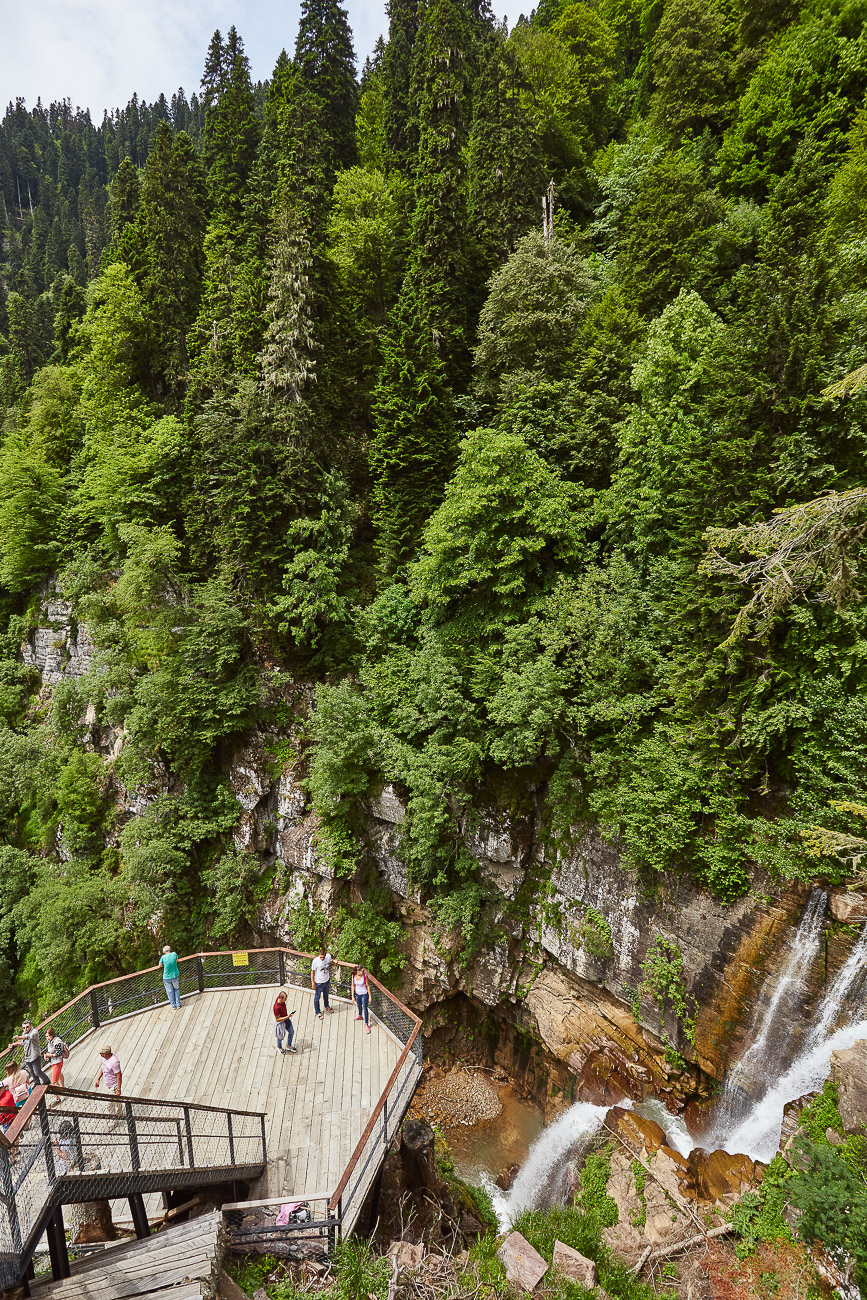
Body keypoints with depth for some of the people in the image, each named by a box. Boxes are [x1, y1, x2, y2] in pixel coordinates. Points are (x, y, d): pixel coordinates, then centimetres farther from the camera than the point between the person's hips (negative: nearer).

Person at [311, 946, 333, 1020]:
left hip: (327, 980, 4)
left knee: (326, 995, 28)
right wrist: (313, 983, -16)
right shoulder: (315, 961, -30)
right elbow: (312, 972, -19)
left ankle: (327, 1006, 53)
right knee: (317, 997, 15)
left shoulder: (328, 956, -19)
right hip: (318, 982, -4)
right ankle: (317, 1012, 37)